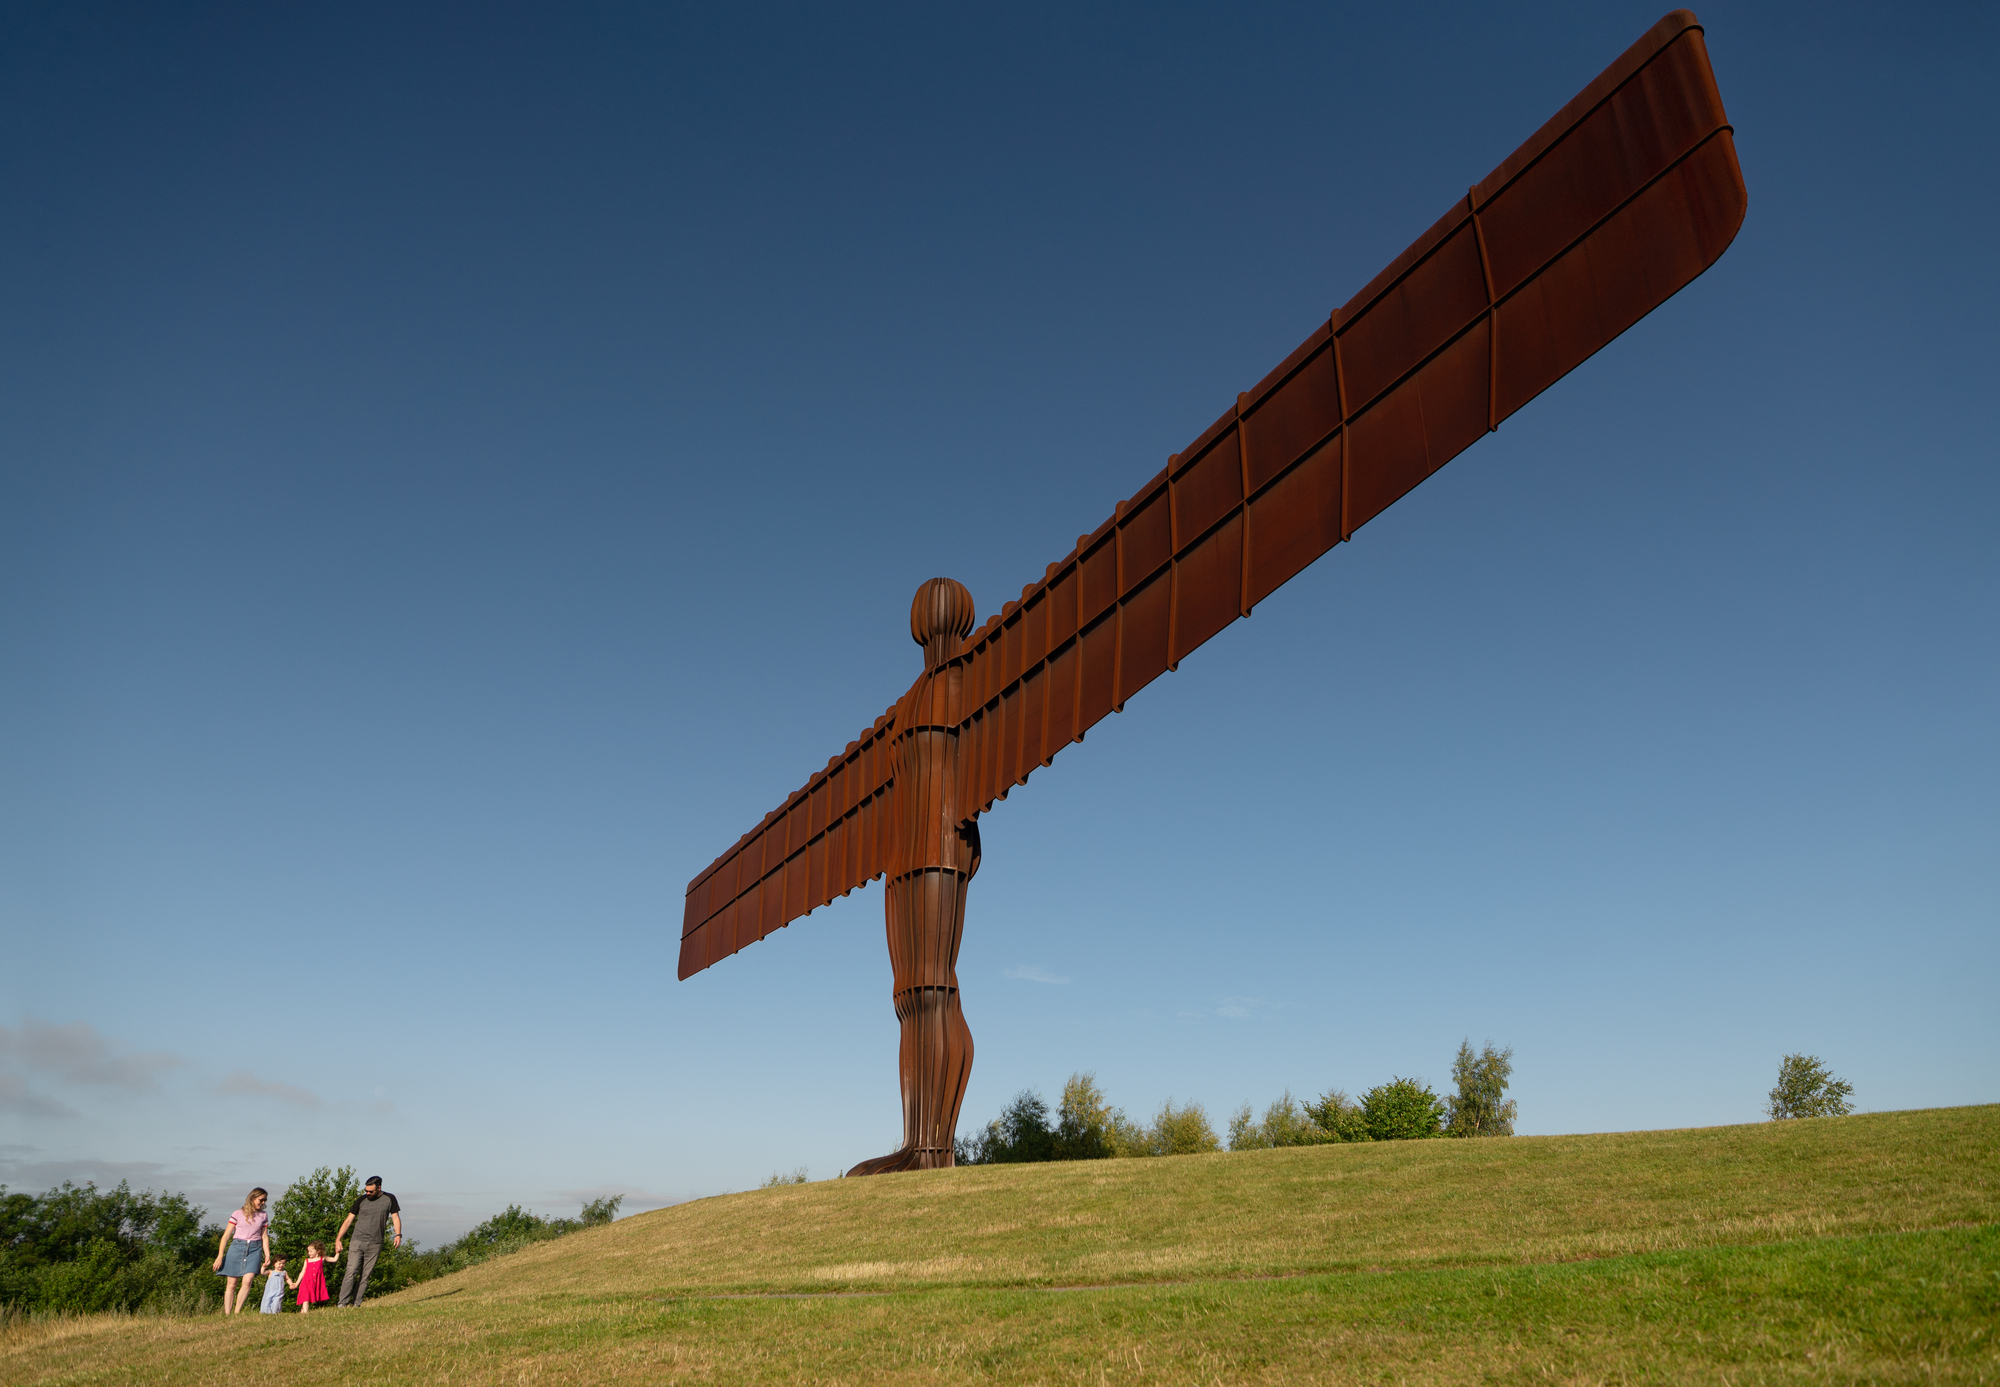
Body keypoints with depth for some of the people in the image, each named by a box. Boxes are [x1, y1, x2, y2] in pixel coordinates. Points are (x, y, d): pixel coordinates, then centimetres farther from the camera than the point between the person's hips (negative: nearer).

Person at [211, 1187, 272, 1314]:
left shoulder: (264, 1215, 13)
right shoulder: (238, 1214, 2)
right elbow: (226, 1236, 2)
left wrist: (267, 1255, 9)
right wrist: (220, 1256, -4)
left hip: (254, 1249, 1)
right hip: (237, 1247, -1)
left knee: (247, 1281, -15)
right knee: (231, 1284, 0)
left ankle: (236, 1313, -9)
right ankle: (227, 1315, 8)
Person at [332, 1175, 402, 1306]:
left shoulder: (389, 1199, 5)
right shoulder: (361, 1200, 5)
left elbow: (395, 1217, 5)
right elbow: (348, 1220, 9)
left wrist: (398, 1234, -9)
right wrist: (338, 1239, 1)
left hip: (375, 1245, 0)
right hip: (358, 1241, 0)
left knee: (365, 1276, -1)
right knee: (351, 1273, -12)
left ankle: (356, 1305, 3)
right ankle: (343, 1304, -11)